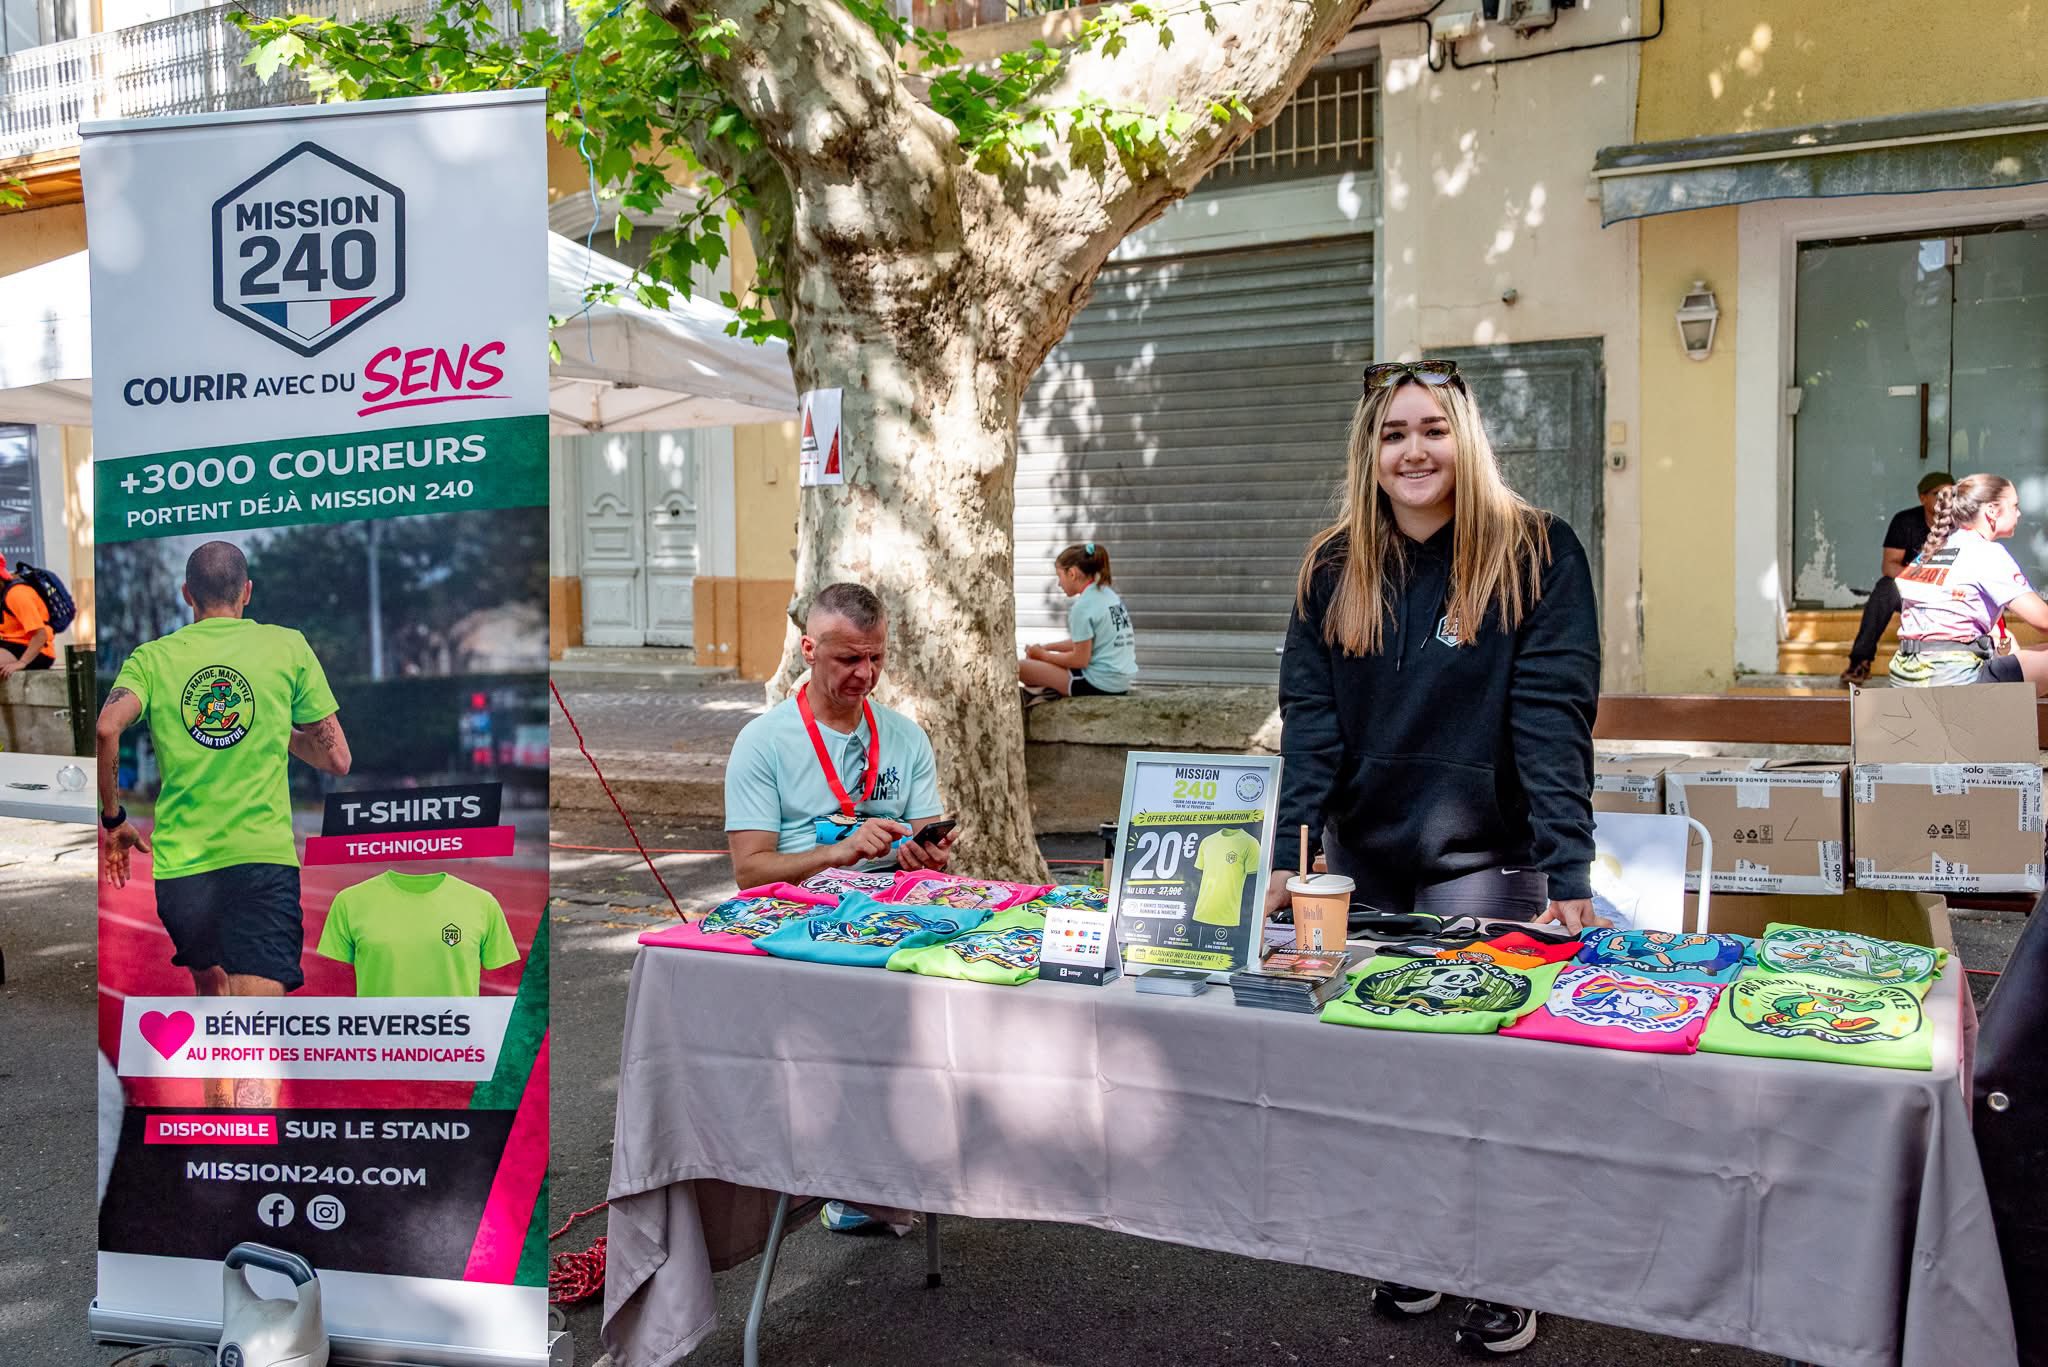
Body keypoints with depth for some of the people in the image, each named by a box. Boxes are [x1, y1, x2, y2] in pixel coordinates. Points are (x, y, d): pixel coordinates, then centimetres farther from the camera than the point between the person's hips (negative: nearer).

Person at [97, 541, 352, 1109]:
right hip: (264, 857, -2)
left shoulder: (152, 656, 8)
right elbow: (336, 759, 6)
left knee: (212, 997, 28)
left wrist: (113, 818, 2)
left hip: (179, 864, 3)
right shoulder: (287, 645, 6)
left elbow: (106, 728, -12)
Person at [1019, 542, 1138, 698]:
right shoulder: (1109, 594, 11)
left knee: (1021, 667, -7)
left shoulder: (1083, 606, -16)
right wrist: (1046, 647, 12)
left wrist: (1044, 655, -1)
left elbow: (1080, 659, -15)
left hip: (1098, 684, -10)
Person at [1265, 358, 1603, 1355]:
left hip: (1484, 862, -3)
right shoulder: (1332, 570, 1)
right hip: (1362, 861, 4)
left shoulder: (1537, 555, -9)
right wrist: (1288, 859, -12)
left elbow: (1552, 719, -16)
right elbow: (1310, 721, -3)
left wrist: (1569, 879, -23)